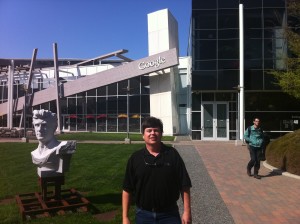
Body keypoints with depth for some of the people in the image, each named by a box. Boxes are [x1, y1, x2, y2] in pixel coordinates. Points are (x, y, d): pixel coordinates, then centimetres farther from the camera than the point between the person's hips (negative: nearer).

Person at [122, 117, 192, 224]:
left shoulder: (172, 154, -4)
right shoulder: (135, 158, -2)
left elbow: (184, 185, -3)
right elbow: (127, 189, 0)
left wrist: (187, 211, -7)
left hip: (169, 215, -1)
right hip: (144, 215, 1)